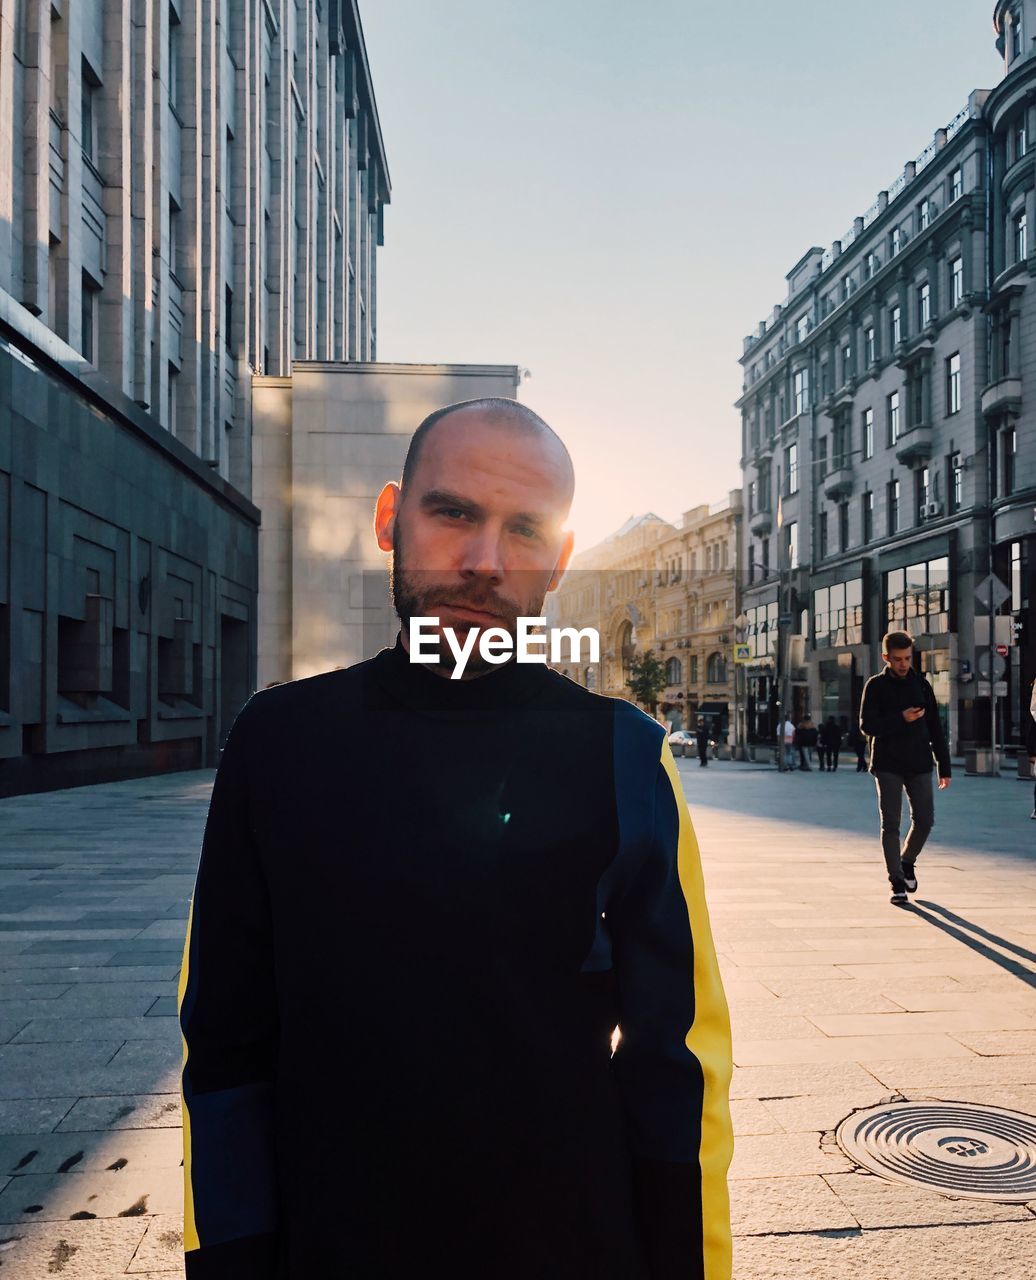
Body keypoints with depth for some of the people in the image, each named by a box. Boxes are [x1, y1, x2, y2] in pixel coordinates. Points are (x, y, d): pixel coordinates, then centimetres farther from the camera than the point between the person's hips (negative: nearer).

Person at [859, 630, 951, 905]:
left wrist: (945, 767, 6)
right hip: (887, 766, -3)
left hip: (919, 764, 3)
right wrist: (901, 719, -20)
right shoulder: (876, 686, 0)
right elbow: (867, 725, -9)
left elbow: (935, 728, 9)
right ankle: (897, 882, 4)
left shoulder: (921, 685, 8)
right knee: (891, 823, -3)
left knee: (924, 819, 2)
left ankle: (907, 861, 30)